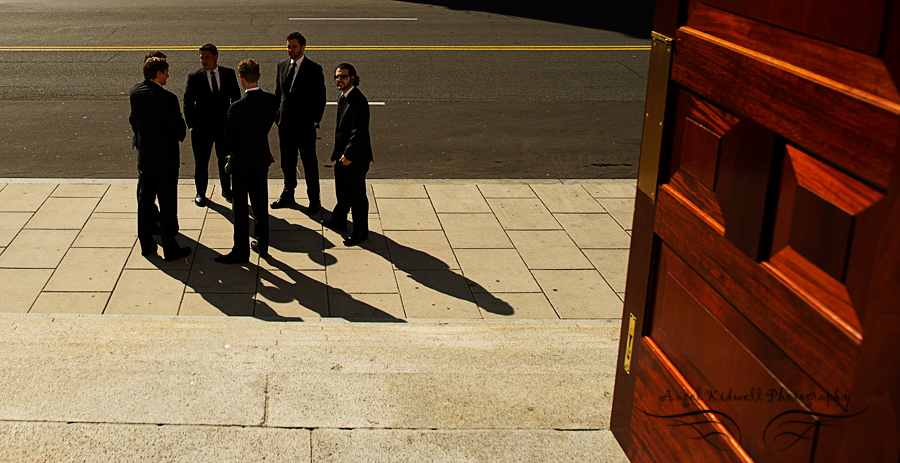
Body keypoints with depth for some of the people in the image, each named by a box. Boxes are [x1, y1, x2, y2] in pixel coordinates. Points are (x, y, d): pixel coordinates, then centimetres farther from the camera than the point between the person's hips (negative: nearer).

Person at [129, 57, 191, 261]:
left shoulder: (134, 93, -3)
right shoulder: (167, 98, -23)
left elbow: (133, 119, 9)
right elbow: (179, 129, -18)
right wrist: (182, 134, 5)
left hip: (144, 155, 6)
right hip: (166, 156, -6)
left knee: (144, 201, 15)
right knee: (167, 203, 3)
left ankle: (146, 245, 25)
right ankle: (170, 249, 11)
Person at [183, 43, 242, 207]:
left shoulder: (229, 74, -1)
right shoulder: (194, 77, -6)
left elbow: (235, 97, 6)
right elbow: (188, 103, -3)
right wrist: (191, 124, -8)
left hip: (224, 125, 2)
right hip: (202, 127, -1)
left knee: (225, 160, 15)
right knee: (201, 162, 9)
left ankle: (226, 189, 34)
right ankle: (201, 193, 25)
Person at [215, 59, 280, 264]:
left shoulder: (238, 107, -24)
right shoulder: (272, 101, -9)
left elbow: (228, 138, -13)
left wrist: (236, 152, 6)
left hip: (241, 162, -5)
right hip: (262, 158, 5)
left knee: (240, 209, 6)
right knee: (261, 204, 17)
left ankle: (241, 251, 14)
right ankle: (262, 245, 27)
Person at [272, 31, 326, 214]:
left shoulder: (314, 69, -9)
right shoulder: (282, 65, 7)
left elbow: (320, 98, -6)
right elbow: (278, 92, 15)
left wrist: (315, 121, -11)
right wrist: (277, 115, 8)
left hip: (305, 124, -5)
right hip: (285, 123, 5)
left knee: (309, 163, 5)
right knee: (287, 161, 15)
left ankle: (314, 200, 18)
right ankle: (288, 196, 31)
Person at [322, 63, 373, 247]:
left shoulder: (358, 101, -23)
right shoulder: (344, 97, 7)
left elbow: (359, 132, -24)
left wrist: (348, 154, -20)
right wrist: (339, 152, 15)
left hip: (355, 157, -9)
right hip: (342, 154, 10)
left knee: (357, 195, 2)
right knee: (342, 191, 24)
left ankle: (360, 231, 15)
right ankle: (339, 220, 42)